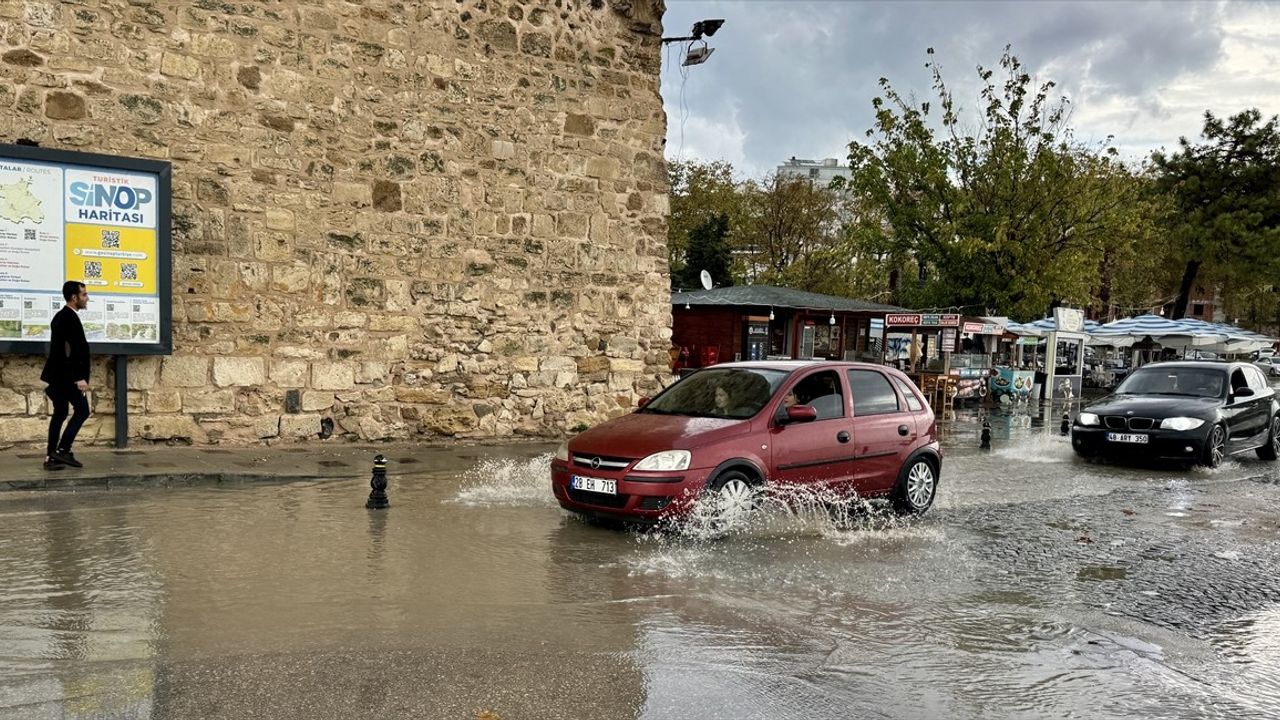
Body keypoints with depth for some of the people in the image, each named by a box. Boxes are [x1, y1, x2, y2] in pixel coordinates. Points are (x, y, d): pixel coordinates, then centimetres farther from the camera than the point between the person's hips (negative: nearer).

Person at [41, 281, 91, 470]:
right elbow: (72, 351, -22)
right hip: (68, 375, -10)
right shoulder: (70, 318, -16)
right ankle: (63, 450, -4)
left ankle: (51, 457, 12)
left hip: (59, 375, 10)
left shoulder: (61, 316, 17)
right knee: (82, 410, -3)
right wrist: (79, 377, -23)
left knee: (60, 413, 11)